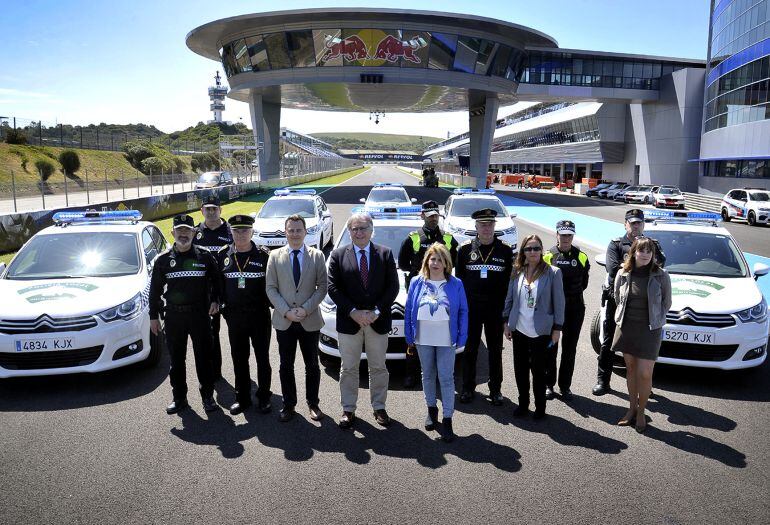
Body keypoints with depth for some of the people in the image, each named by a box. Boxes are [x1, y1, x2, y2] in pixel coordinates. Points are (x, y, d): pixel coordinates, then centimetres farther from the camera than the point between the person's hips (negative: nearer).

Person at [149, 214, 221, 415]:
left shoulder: (205, 257, 1)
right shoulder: (163, 259, 5)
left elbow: (216, 280, 13)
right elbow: (155, 289, 9)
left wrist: (215, 300, -1)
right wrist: (153, 316, 6)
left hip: (200, 315, -1)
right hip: (174, 316, 2)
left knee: (203, 358, 4)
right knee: (176, 359, 9)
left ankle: (208, 396, 17)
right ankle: (179, 398, 22)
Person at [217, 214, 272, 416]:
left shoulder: (263, 255, -5)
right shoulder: (223, 256, 4)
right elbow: (218, 284, 9)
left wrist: (270, 303, -6)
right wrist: (221, 303, 3)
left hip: (259, 315, -2)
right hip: (234, 316, 3)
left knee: (262, 357, 8)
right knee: (239, 358, 11)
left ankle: (263, 397, 21)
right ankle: (242, 398, 25)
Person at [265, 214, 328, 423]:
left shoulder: (317, 256, 0)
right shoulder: (275, 256, 2)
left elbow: (322, 287, -3)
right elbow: (271, 288, -1)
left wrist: (306, 309, -14)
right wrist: (286, 311, -12)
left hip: (310, 320, 0)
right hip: (284, 321, 1)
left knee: (312, 365, 10)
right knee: (286, 366, 11)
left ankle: (313, 403, 26)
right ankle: (289, 404, 25)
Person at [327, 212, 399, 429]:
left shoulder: (385, 254, 1)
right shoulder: (338, 255, 0)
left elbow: (393, 287, -3)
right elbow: (333, 288, -5)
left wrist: (376, 311, -14)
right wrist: (353, 312, -15)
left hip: (378, 321, 1)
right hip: (348, 321, 0)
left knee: (378, 367, 12)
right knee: (349, 368, 9)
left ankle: (379, 407, 27)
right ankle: (348, 409, 22)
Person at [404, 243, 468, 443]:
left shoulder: (455, 284, -1)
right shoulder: (417, 283, 3)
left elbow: (463, 312, -1)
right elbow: (409, 310, 5)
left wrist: (461, 338, -7)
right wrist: (409, 336, 1)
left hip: (446, 340, -2)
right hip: (423, 339, 2)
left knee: (446, 378, -1)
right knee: (428, 375, 15)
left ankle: (447, 419, 6)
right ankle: (431, 409, 32)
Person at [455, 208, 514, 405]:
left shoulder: (505, 249, 0)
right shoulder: (465, 248, 1)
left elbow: (510, 279, 2)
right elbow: (459, 277, 5)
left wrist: (505, 306, -3)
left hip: (496, 308, 0)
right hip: (471, 308, 0)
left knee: (495, 349, 9)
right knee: (470, 348, 9)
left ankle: (495, 389, 21)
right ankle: (468, 387, 22)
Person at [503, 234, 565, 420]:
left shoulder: (552, 273, -8)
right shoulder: (517, 272, 3)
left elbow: (559, 302, -5)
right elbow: (509, 298, 10)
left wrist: (557, 328, -6)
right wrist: (506, 322, 7)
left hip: (540, 332, -4)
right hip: (519, 329, 4)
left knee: (538, 370, 6)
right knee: (520, 369, 12)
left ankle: (540, 407, 23)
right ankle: (523, 403, 28)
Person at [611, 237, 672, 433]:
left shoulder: (661, 275, -7)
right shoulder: (623, 274, -2)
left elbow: (666, 303, 4)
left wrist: (654, 319, 3)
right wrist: (623, 317, 11)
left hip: (650, 329, -2)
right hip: (626, 327, 3)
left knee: (645, 374, -3)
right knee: (631, 369, 12)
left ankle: (641, 412, 16)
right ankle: (632, 408, 25)